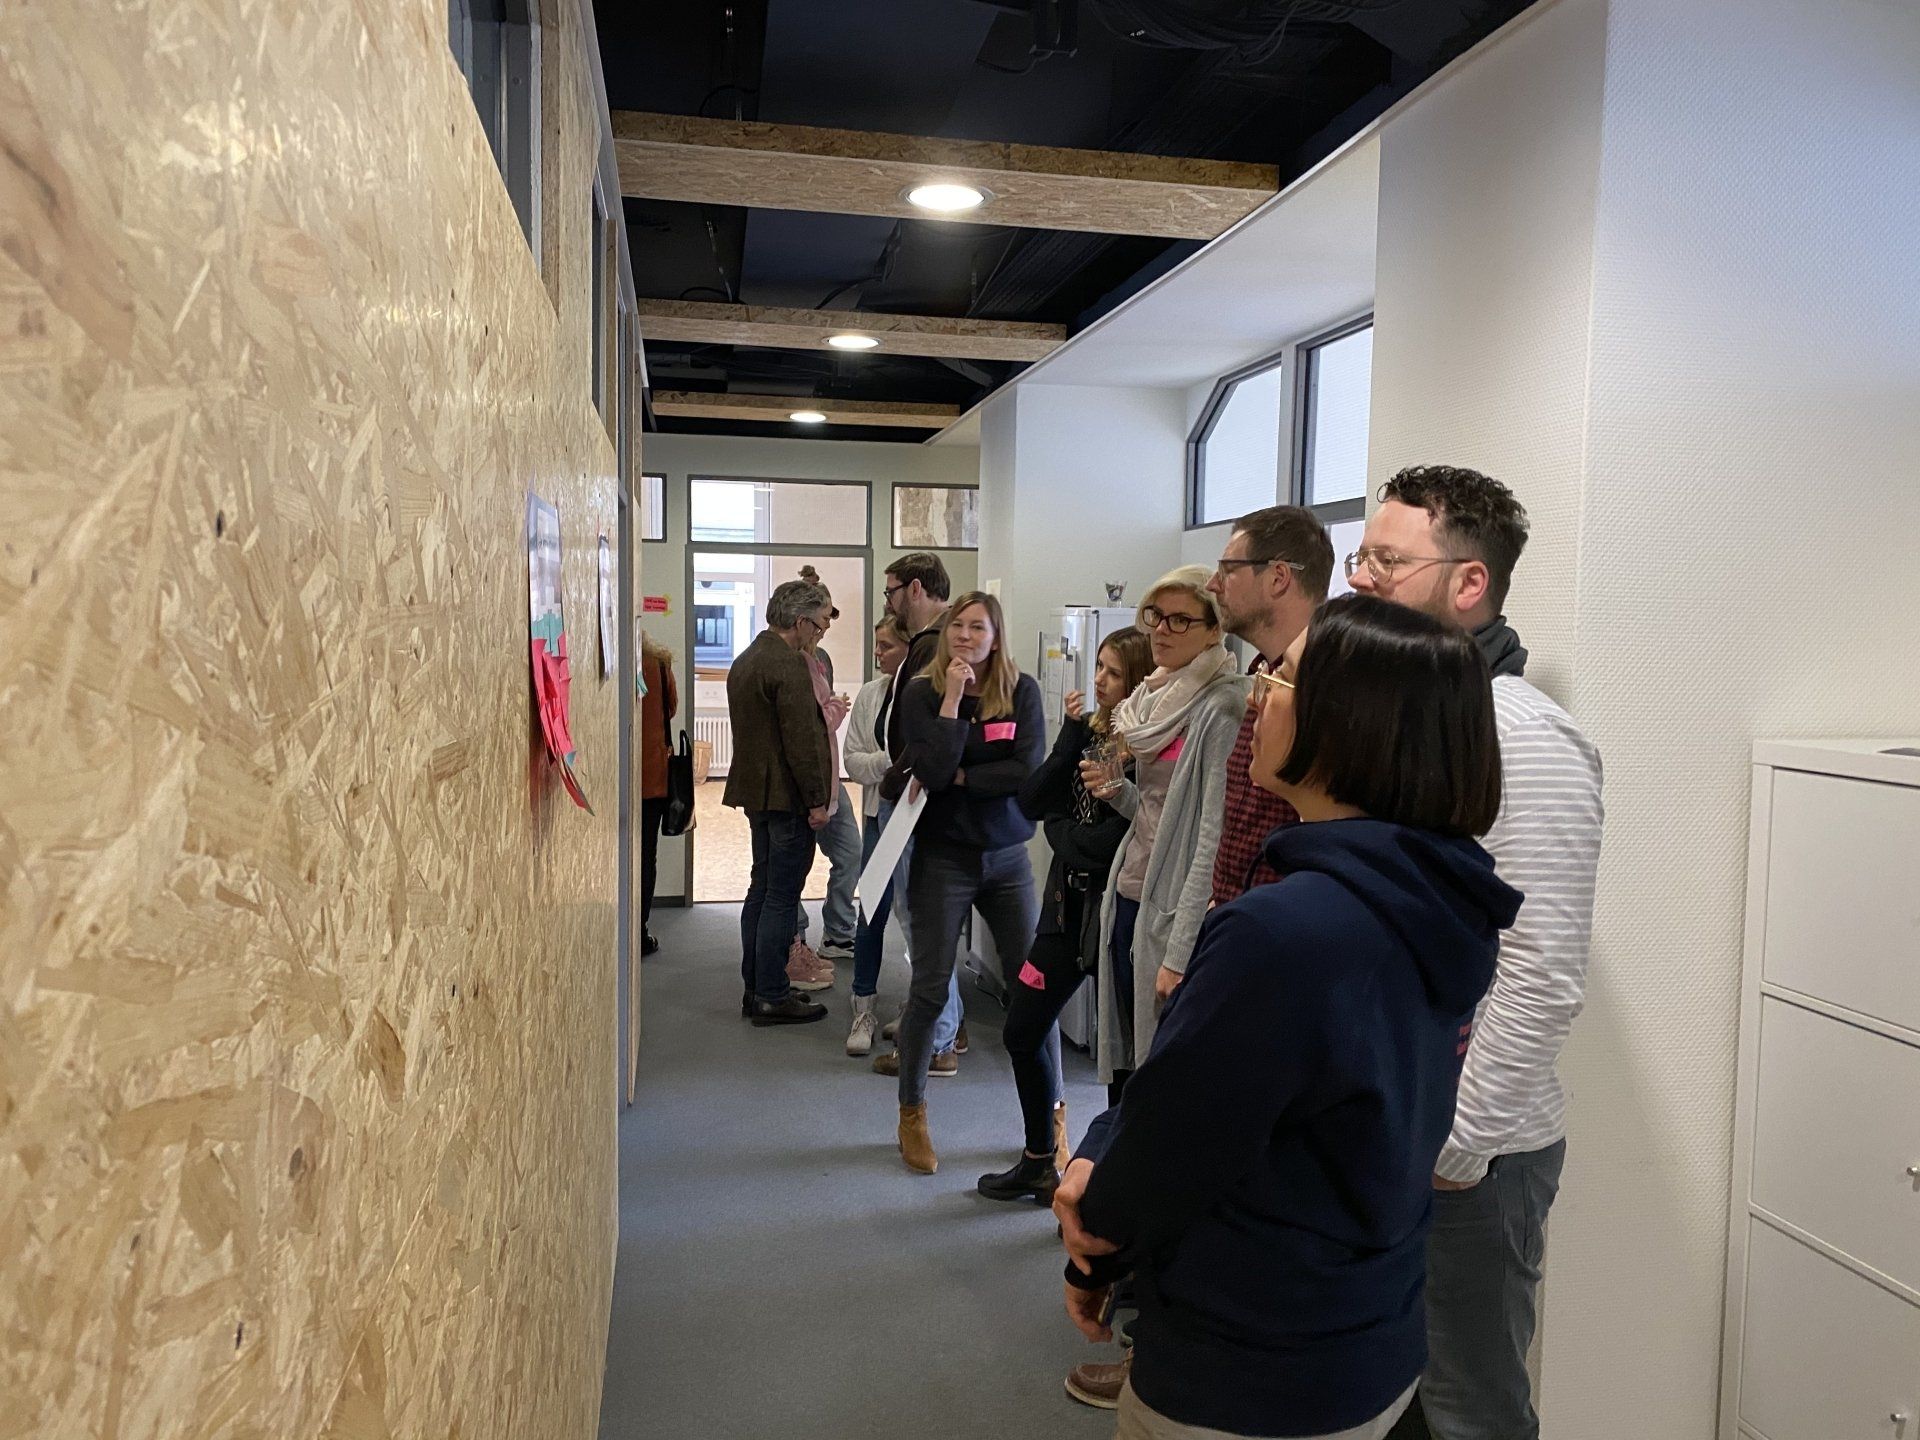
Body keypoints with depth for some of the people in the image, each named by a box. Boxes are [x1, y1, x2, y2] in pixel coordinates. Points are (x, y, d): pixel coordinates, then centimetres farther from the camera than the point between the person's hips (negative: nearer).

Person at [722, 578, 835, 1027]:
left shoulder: (744, 661, 14)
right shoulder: (789, 664, -18)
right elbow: (801, 739, -20)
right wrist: (816, 801, -15)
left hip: (756, 790, 10)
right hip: (787, 795, -10)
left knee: (763, 889, 16)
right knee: (781, 897, -3)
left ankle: (756, 988, 24)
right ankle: (772, 997, 4)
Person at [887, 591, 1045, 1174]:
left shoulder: (1022, 692, -2)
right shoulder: (921, 694, -4)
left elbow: (1028, 770, -13)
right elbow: (932, 769, -18)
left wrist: (957, 778, -13)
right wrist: (953, 698, -18)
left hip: (1007, 857, 1)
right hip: (943, 858, -1)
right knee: (931, 989, 3)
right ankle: (912, 1114, 22)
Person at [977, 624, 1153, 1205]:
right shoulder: (1084, 727, 6)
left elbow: (1112, 839, -23)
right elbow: (1033, 802, -1)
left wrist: (1063, 835, -4)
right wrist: (1073, 736, -9)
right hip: (1068, 902, 8)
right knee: (1022, 1032, 13)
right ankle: (1040, 1160, 32)